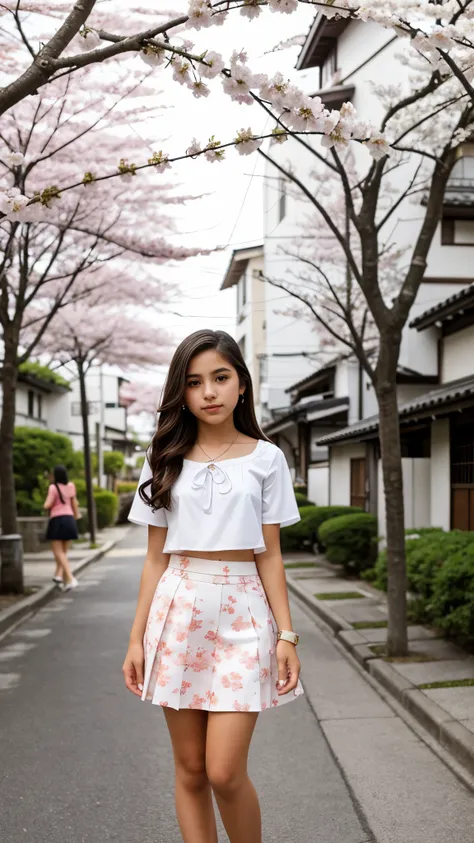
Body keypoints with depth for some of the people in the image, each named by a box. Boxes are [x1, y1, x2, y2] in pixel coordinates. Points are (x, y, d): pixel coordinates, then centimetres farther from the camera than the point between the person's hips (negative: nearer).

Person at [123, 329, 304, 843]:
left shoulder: (265, 458, 2)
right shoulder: (166, 461, 6)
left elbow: (270, 555, 2)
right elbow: (155, 557, 7)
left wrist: (286, 635, -4)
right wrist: (137, 637, 4)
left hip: (243, 612, -2)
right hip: (179, 608, 2)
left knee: (224, 772, -8)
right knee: (189, 768, 7)